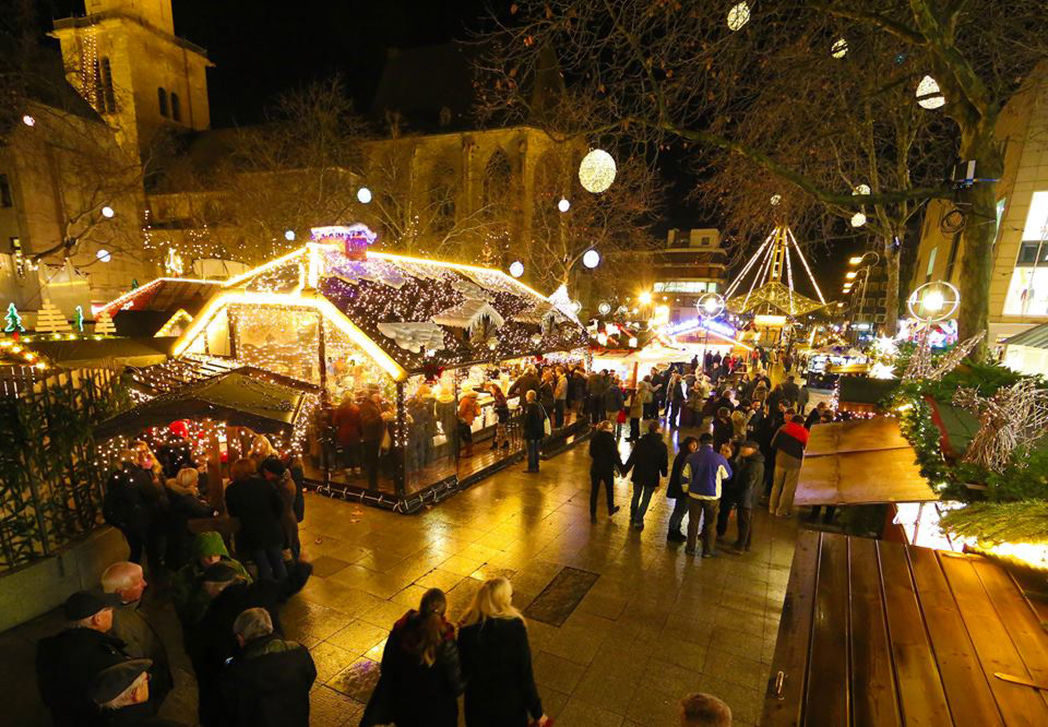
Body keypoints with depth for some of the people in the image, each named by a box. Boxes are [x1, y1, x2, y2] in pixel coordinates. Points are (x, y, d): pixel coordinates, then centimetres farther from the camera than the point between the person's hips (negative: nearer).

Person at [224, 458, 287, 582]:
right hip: (273, 532, 1)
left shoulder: (231, 490, -9)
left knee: (263, 568, 12)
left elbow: (232, 513, 1)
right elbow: (280, 505, -7)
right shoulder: (265, 483, -7)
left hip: (252, 536, -1)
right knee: (278, 563, 16)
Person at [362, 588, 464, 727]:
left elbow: (386, 670, -7)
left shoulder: (400, 630, -22)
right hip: (436, 715, -3)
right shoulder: (445, 643, -32)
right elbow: (456, 686, -21)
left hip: (404, 707, 3)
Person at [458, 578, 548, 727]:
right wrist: (537, 712, -6)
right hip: (510, 705, -2)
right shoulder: (515, 628, -27)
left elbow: (462, 668, -6)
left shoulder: (467, 627, -19)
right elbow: (525, 674, -19)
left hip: (477, 705, 2)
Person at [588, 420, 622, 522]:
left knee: (594, 491, 12)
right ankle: (611, 510, 41)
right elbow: (616, 456, -18)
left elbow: (591, 453, 5)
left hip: (595, 468, 3)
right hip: (607, 469, -3)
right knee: (609, 490, 20)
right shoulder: (610, 439, -20)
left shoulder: (594, 437, -5)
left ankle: (593, 515, 16)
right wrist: (622, 469, -8)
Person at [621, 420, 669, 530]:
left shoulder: (640, 442, -9)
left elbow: (632, 458, -8)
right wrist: (664, 473, 13)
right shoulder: (662, 446, -13)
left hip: (638, 475, 3)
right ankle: (638, 521, 12)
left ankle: (632, 517, 35)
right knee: (645, 500, 10)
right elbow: (664, 463, -5)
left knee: (636, 496, 20)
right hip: (652, 477, -2)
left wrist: (625, 470, 1)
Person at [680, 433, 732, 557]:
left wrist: (686, 490, 13)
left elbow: (684, 476, -2)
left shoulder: (691, 457, -9)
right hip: (712, 496, -1)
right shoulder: (719, 459, -14)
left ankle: (690, 548, 22)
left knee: (693, 522, 13)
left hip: (694, 495, 1)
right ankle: (707, 550, 22)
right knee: (710, 524, 13)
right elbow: (728, 475, 0)